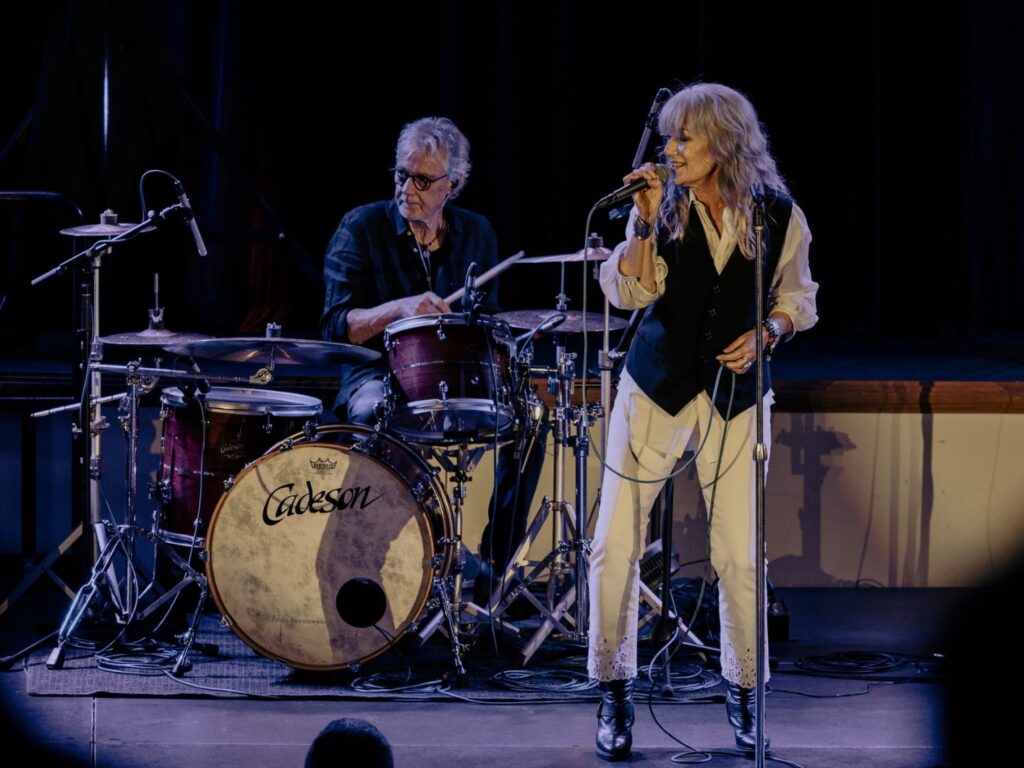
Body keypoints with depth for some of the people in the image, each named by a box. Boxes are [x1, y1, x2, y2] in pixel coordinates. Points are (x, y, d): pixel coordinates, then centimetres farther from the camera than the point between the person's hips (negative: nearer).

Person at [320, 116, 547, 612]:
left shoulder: (476, 234, 8)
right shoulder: (362, 229, -6)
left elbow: (487, 320, 16)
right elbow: (336, 326, -13)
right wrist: (399, 308, -30)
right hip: (378, 376, -4)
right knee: (378, 417, -39)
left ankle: (495, 566, -12)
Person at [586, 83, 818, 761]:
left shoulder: (778, 216, -2)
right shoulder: (665, 206, -2)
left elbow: (796, 300, 10)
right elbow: (629, 292, -9)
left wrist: (764, 335, -9)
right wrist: (647, 221, -18)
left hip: (735, 395, -1)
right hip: (656, 387, 1)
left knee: (739, 556, -4)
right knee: (615, 544, -5)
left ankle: (743, 692, 16)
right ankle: (615, 692, 10)